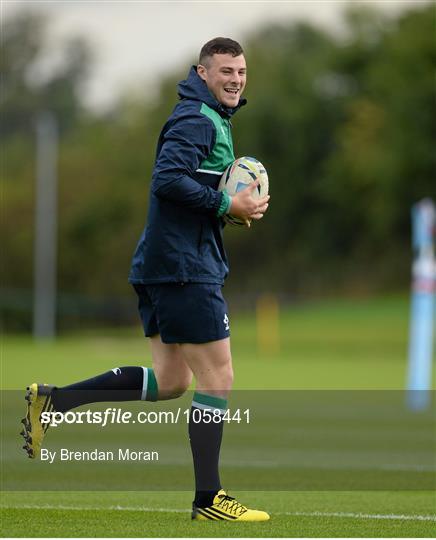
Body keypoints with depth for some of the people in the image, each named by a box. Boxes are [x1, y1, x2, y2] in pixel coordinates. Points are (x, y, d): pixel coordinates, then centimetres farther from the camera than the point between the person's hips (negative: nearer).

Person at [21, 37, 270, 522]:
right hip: (186, 268, -10)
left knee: (170, 380, 15)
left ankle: (53, 400, 11)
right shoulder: (198, 120, -13)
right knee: (217, 378, -4)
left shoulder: (210, 118, 19)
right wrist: (226, 205, -21)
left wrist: (234, 202, 10)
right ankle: (208, 499, 1)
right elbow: (168, 178, -26)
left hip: (160, 265, 10)